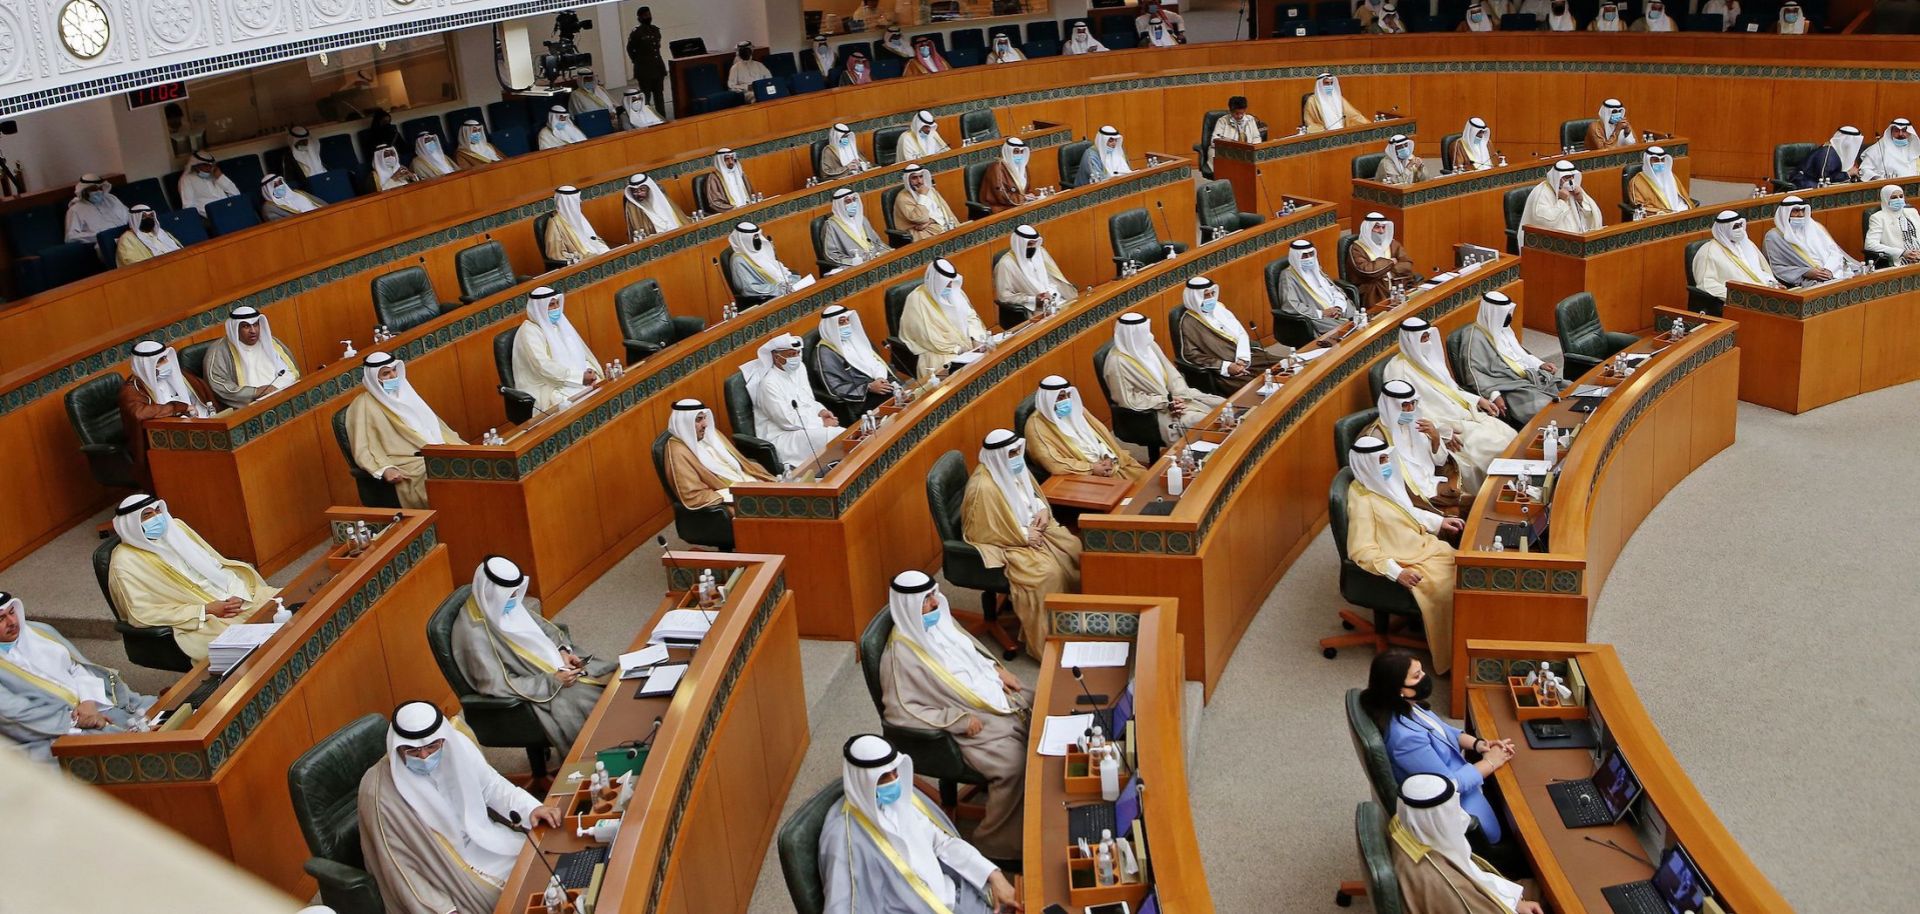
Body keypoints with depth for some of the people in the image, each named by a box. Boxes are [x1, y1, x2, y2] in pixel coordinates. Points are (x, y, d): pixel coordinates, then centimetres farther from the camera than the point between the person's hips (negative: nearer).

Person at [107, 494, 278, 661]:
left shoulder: (175, 526, 10)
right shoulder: (127, 561, -6)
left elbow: (218, 563, 13)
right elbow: (143, 613, -13)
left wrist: (238, 594, -7)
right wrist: (205, 610, -17)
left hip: (232, 596, 6)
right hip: (198, 622, -6)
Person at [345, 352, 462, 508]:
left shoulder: (403, 393, 21)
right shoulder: (364, 405, 1)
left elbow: (431, 423, 25)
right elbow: (363, 450, -7)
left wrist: (458, 445, 11)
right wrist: (385, 470, -25)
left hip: (435, 454, 7)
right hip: (405, 467, -7)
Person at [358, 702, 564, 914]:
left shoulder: (457, 745, -13)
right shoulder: (380, 792, -26)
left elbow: (490, 784, 3)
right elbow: (397, 864, -20)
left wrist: (531, 808, -13)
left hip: (479, 841, 6)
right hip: (440, 873, -6)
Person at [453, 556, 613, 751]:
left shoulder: (508, 604, -2)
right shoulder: (475, 633, -24)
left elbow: (542, 627, 13)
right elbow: (497, 685, -25)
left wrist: (563, 651, -7)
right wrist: (553, 682, -24)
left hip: (554, 666, 8)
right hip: (535, 692, -8)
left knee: (614, 677, -3)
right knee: (591, 707, -22)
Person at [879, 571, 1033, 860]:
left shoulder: (940, 619, 3)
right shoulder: (900, 653, -19)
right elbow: (898, 710, -20)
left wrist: (998, 669, 5)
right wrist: (957, 719, -21)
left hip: (994, 693, 9)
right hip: (972, 722, -8)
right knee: (1013, 764, -27)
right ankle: (995, 841, -7)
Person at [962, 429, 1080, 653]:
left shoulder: (1013, 468, -2)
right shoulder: (984, 487, -27)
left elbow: (1033, 492, 18)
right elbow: (981, 532, -23)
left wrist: (1042, 508, -6)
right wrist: (1024, 536, -21)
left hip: (1031, 528, 9)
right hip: (1006, 544, -9)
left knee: (1074, 548, -6)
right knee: (1049, 572, -28)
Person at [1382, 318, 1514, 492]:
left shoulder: (1428, 358, 11)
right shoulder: (1399, 370, -15)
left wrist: (1478, 400, 8)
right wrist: (1443, 432, -24)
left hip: (1462, 413, 9)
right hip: (1439, 424, -8)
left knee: (1509, 436, -7)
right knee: (1494, 446, -21)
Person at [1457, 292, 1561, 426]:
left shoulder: (1502, 329, 15)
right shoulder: (1477, 338, -12)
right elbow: (1475, 373, -19)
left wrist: (1540, 364, 12)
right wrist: (1494, 395, -30)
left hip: (1528, 376, 9)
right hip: (1508, 388, -9)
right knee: (1544, 408, -30)